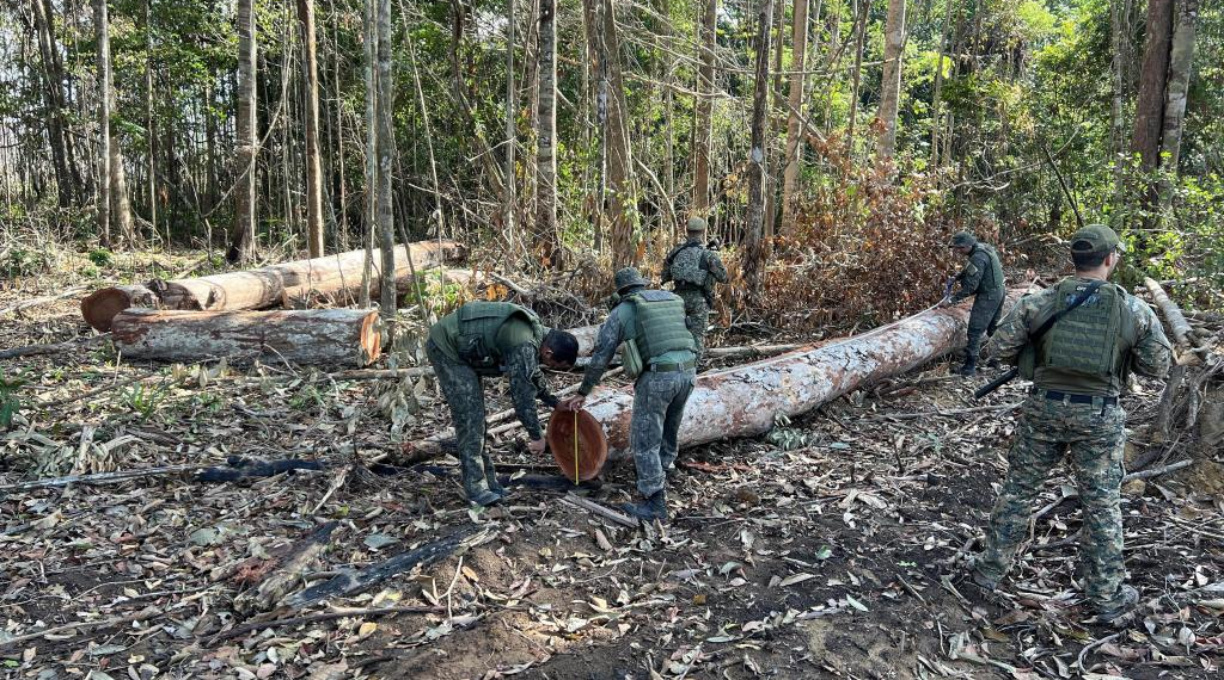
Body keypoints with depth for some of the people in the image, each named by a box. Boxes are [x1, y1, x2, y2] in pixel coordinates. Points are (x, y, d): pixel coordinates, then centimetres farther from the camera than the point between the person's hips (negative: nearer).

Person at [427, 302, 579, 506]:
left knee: (476, 413, 11)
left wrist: (552, 401, 29)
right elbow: (523, 394, -24)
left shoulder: (536, 330, 2)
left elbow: (532, 374, 22)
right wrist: (536, 436, -14)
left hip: (461, 347, 10)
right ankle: (475, 486, -5)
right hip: (446, 348, -10)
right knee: (468, 414, -11)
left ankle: (486, 478, 17)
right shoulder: (525, 346, -28)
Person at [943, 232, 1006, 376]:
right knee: (993, 328, 21)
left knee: (975, 331, -7)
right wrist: (955, 277, 5)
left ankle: (970, 365, -6)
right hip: (998, 292, 10)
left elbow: (970, 286, -24)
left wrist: (952, 299, -17)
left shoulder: (978, 258, -24)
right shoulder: (984, 248, 6)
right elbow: (970, 270, 19)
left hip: (987, 296, -10)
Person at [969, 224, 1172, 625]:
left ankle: (992, 569, 23)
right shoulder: (1133, 310, -5)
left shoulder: (1041, 302, -5)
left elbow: (1000, 346, -3)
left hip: (1045, 408, 1)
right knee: (1101, 506, 10)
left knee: (1019, 490, 14)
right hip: (1099, 417, -1)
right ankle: (1107, 598, 20)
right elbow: (1158, 367, 1)